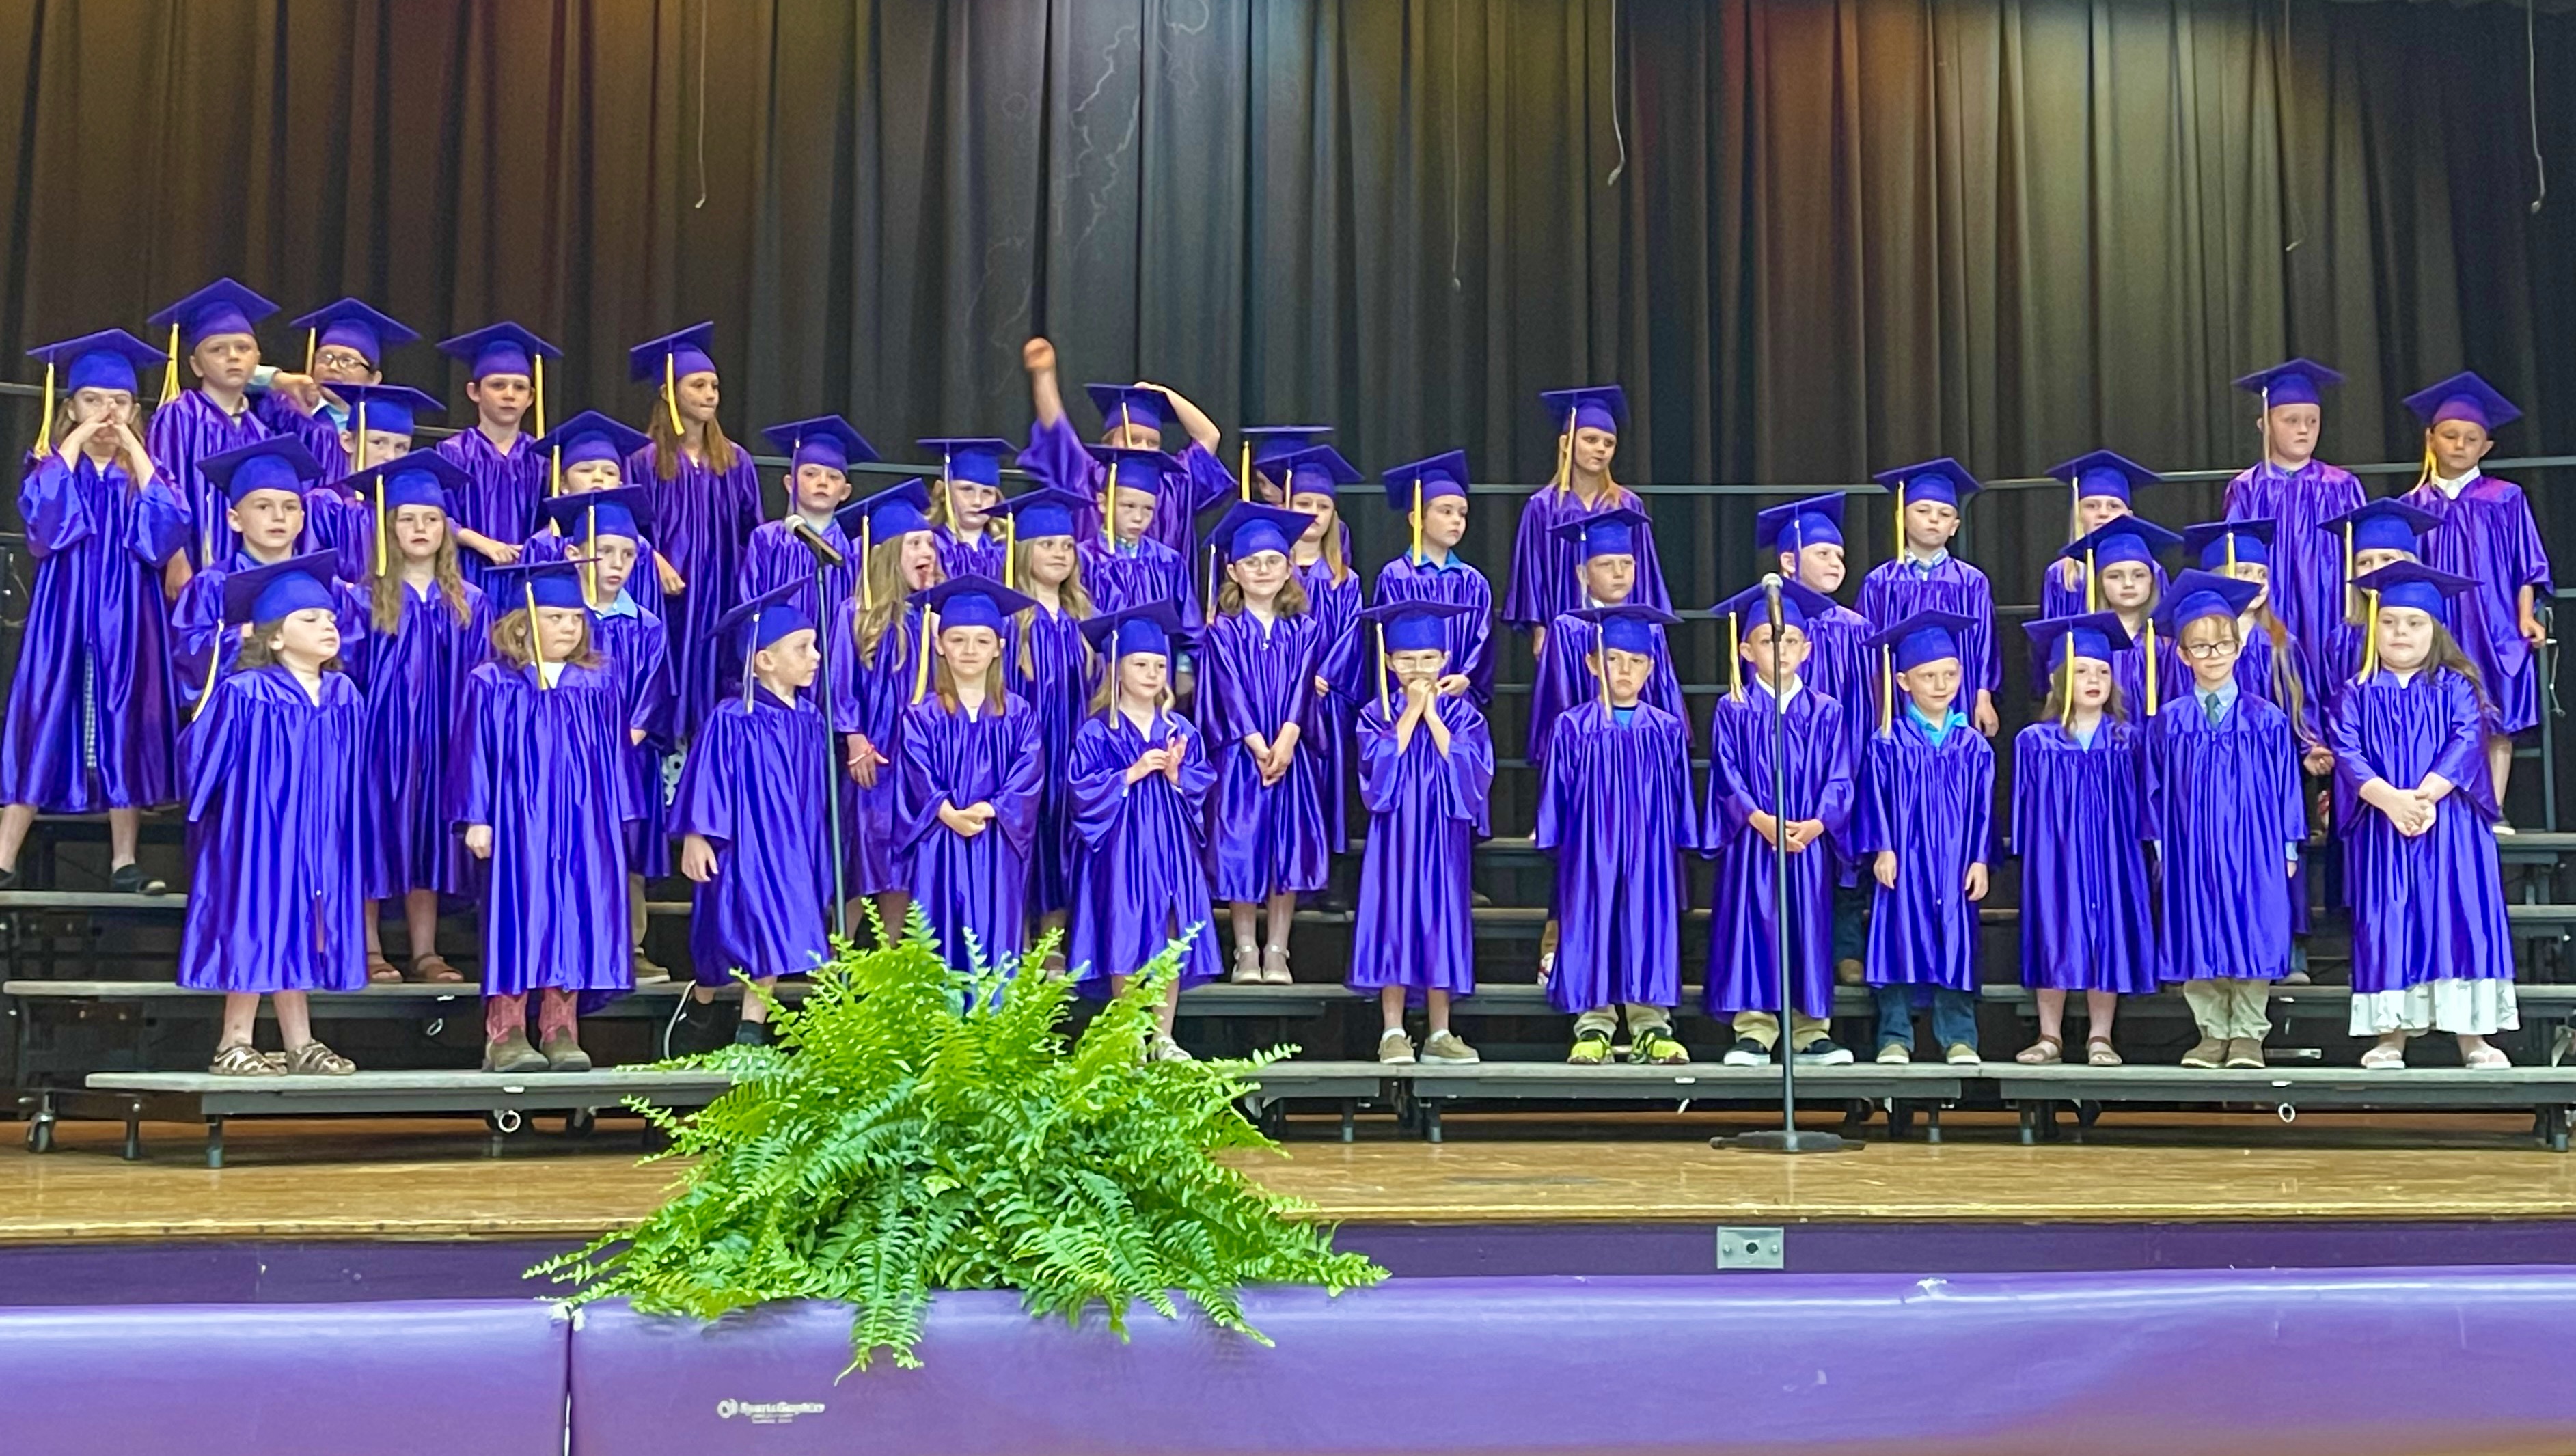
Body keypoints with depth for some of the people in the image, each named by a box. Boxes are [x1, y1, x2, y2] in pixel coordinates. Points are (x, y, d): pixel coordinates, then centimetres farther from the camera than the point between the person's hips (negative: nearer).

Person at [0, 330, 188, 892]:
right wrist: (76, 440, -12)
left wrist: (135, 452, -9)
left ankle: (124, 862, 8)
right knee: (45, 724, -4)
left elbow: (166, 530, -10)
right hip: (64, 618, -1)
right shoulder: (53, 464, 6)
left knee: (125, 731, 1)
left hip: (127, 619, 1)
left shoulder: (143, 471, 10)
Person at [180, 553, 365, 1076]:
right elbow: (201, 756, -8)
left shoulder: (345, 696, 6)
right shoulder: (244, 695, -11)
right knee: (257, 932, -2)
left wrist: (347, 831, 13)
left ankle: (299, 1044, 15)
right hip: (259, 830, -5)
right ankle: (234, 1044, 8)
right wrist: (205, 817, -8)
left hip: (318, 837, 5)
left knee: (301, 932, 9)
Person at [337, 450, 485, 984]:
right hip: (379, 735, -3)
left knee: (429, 838, 7)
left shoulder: (468, 604, 7)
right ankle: (370, 950, 9)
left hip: (440, 740, 3)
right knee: (377, 835, 1)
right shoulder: (366, 598, -3)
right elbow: (349, 670, -3)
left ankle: (426, 952, 12)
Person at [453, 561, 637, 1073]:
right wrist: (476, 819, -6)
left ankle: (561, 1031, 10)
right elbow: (476, 755, -1)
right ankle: (506, 1034, 4)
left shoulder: (600, 684, 8)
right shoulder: (492, 685, -1)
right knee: (517, 920, -2)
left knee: (573, 920, 3)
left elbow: (614, 756, 12)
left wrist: (616, 820, 9)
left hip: (583, 825, 3)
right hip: (517, 823, -3)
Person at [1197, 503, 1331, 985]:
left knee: (1289, 848, 0)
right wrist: (1257, 745, -17)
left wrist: (1285, 741, -17)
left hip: (1292, 755, 2)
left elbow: (1302, 688, -2)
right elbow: (1231, 692, -6)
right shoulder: (1222, 632, 3)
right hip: (1240, 755, -2)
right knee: (1241, 849, -2)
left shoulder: (1305, 630, 8)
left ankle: (1277, 952, 9)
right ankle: (1246, 952, 7)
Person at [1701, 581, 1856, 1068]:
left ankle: (1810, 1033, 8)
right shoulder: (1732, 711, 4)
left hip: (1811, 843, 2)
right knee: (1755, 927, -3)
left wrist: (1816, 823, -15)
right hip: (1751, 842, -1)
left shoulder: (1825, 713, 8)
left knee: (1808, 930, 4)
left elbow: (1839, 779, 2)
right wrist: (1761, 820, -18)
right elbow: (1727, 776, -4)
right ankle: (1753, 1031, 0)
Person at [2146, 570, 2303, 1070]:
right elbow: (2157, 791, 7)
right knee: (2198, 938, 4)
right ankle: (2214, 1032, 14)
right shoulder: (2169, 723, 3)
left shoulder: (2267, 721, 1)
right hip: (2192, 851, 1)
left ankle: (2248, 1033, 11)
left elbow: (2286, 787, 4)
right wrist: (2160, 846, 2)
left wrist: (2288, 847, 2)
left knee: (2253, 935, 1)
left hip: (2253, 848, -1)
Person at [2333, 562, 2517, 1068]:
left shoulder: (2456, 688, 8)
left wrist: (2426, 794, -22)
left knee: (2457, 920, -4)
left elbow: (2467, 743, -7)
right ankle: (2390, 1035, 4)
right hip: (2380, 828, 0)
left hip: (2450, 827, 0)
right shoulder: (2355, 695, 8)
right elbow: (2347, 754, -5)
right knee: (2389, 925, -1)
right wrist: (2389, 798, -22)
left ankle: (2472, 1034, 1)